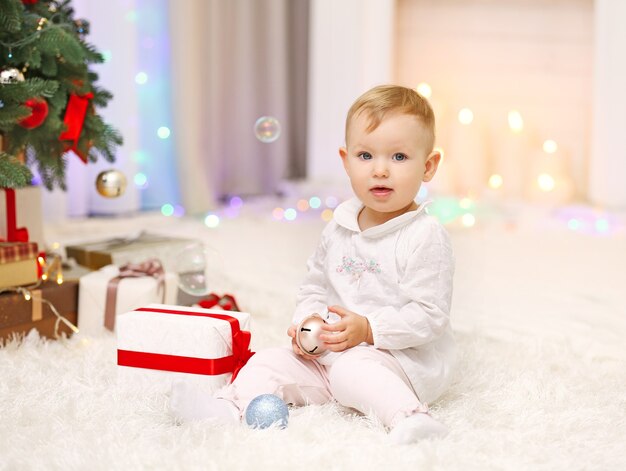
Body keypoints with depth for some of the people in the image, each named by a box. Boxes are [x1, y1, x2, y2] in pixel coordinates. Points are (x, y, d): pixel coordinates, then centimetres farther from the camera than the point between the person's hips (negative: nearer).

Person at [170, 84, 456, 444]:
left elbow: (429, 315, -18)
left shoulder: (426, 237, -14)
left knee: (351, 370, -35)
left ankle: (408, 417, -43)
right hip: (330, 352, 7)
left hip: (407, 358, -7)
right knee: (270, 362, -5)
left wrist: (368, 329, -24)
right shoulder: (339, 228, 7)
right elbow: (315, 286, 17)